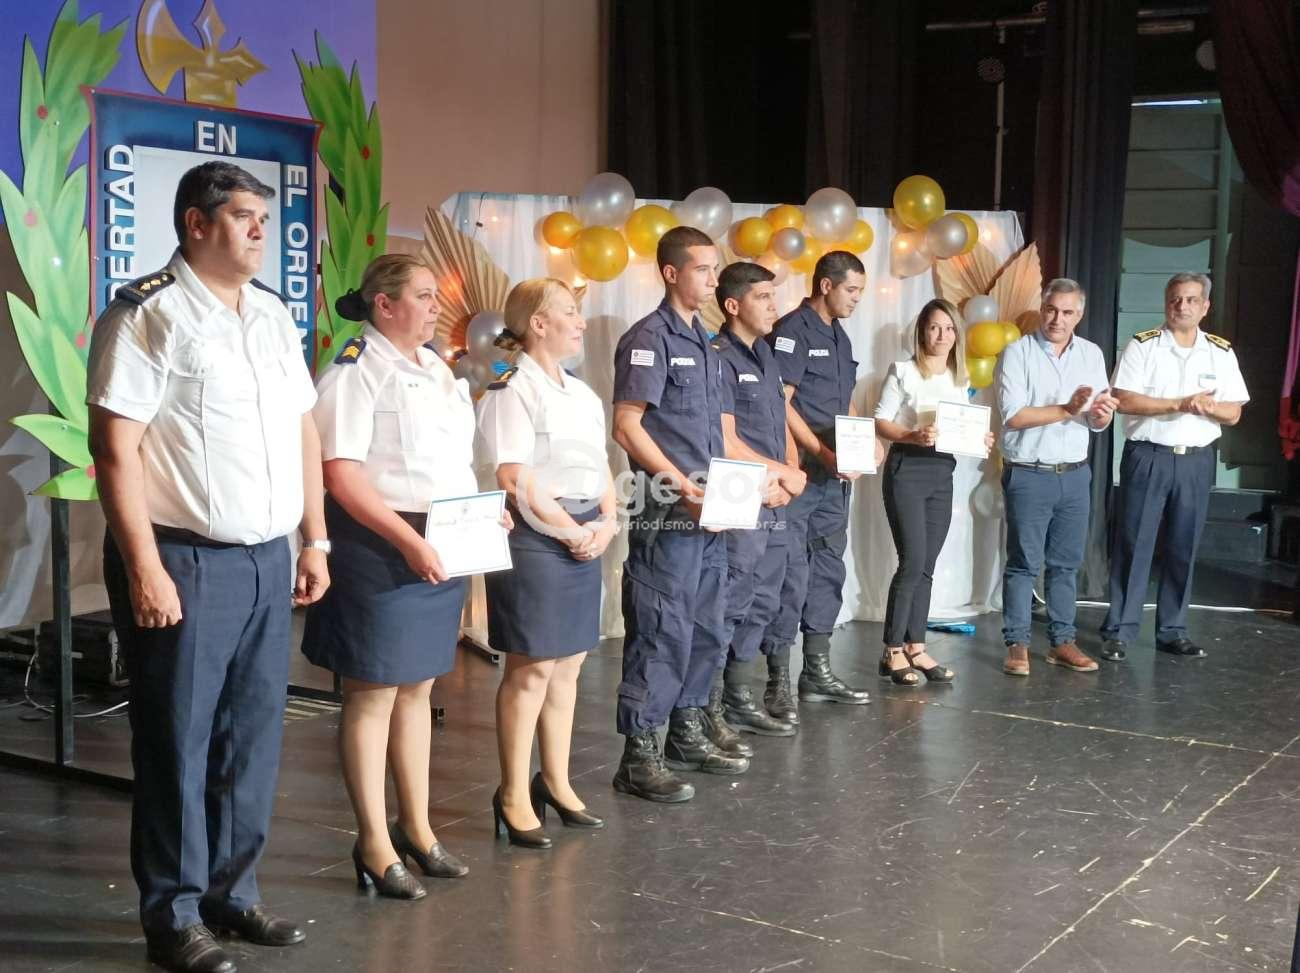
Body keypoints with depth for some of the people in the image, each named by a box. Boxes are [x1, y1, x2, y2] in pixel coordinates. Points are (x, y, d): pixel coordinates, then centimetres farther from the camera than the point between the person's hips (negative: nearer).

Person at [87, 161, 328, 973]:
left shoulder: (273, 313, 12)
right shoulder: (147, 315, -11)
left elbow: (304, 430, 16)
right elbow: (115, 449, -15)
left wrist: (314, 542, 13)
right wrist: (144, 569, -18)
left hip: (267, 559, 7)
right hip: (185, 561, -7)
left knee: (254, 736, 13)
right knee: (178, 742, 4)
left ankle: (233, 892, 28)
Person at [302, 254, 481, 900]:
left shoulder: (437, 369, 16)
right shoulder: (353, 372, -11)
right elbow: (341, 473, -19)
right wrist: (409, 542, -22)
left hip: (443, 547, 8)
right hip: (378, 549, -8)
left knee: (417, 687, 16)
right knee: (373, 691, 1)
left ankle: (416, 826, 28)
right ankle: (374, 842, 11)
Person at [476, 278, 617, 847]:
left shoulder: (583, 395, 16)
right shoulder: (512, 393, -10)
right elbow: (517, 483, -16)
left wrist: (606, 524, 2)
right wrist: (573, 533, -11)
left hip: (584, 537, 8)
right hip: (534, 538, -8)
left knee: (568, 664, 13)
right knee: (532, 668, -3)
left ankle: (556, 782, 27)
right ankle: (514, 796, 9)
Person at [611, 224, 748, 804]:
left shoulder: (702, 343, 18)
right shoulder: (649, 339, -9)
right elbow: (626, 427, -16)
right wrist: (682, 485, -20)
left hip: (708, 513, 9)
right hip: (666, 514, -9)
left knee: (705, 630, 15)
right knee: (662, 633, -7)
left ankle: (686, 736, 28)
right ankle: (639, 757, 1)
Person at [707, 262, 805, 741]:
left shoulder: (764, 356, 16)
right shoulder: (719, 358, -10)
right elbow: (726, 443, -15)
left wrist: (789, 475, 1)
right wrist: (783, 474, -7)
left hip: (774, 504, 9)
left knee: (760, 606, 14)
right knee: (728, 607, -5)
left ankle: (737, 700, 25)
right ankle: (708, 709, 3)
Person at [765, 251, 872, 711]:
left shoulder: (839, 337, 17)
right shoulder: (791, 331, -9)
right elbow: (781, 404, -15)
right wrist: (822, 453, -19)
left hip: (834, 475, 9)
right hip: (798, 470, -9)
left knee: (828, 568, 12)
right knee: (792, 571, -6)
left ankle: (817, 672, 21)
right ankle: (779, 680, 0)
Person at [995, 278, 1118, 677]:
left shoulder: (1091, 354, 8)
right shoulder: (1018, 353, -6)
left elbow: (1098, 424, 7)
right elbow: (1014, 417, -15)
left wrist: (1102, 413, -16)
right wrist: (1067, 409, -21)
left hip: (1075, 475, 4)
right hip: (1029, 475, -4)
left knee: (1066, 563, 10)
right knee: (1023, 563, 0)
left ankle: (1062, 641, 18)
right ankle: (1017, 644, 6)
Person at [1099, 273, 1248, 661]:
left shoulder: (1222, 353, 8)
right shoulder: (1142, 345, -2)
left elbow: (1233, 413, 6)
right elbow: (1124, 400, -12)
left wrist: (1207, 407, -16)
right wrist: (1181, 404, -18)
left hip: (1196, 461, 3)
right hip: (1147, 457, -3)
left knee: (1183, 548, 8)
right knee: (1132, 545, -1)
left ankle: (1172, 631, 17)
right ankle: (1118, 632, 3)